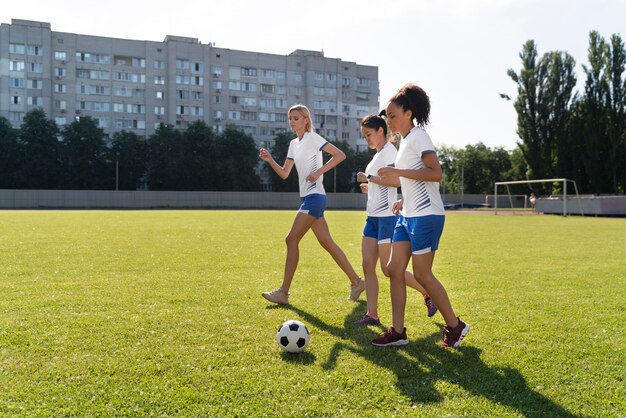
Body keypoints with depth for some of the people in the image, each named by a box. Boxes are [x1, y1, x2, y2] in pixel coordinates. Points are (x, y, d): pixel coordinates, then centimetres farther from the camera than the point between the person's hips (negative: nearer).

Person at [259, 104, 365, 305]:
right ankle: (357, 282, 17)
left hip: (314, 196, -9)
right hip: (307, 197, 9)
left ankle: (283, 292, -5)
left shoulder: (312, 138, -6)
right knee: (327, 243, 9)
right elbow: (284, 174, 17)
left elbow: (340, 155, -12)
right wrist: (270, 160, 1)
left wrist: (319, 171, -18)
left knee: (291, 240, -11)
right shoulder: (294, 143, 17)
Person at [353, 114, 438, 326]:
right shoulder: (378, 154, 18)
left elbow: (396, 181, -24)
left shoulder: (389, 150, -10)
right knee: (368, 265, 3)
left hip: (387, 216, -9)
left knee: (389, 269, -7)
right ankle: (372, 315, 7)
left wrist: (368, 177, -16)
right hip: (373, 216, 10)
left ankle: (428, 294, 12)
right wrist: (370, 187, 14)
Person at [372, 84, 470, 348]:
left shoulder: (418, 136, -11)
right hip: (407, 215, 10)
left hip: (425, 216, -9)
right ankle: (398, 332, 10)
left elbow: (435, 173, -22)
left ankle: (455, 326, 15)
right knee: (394, 270, 4)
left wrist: (398, 172, -23)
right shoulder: (404, 140, 17)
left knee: (422, 274, -3)